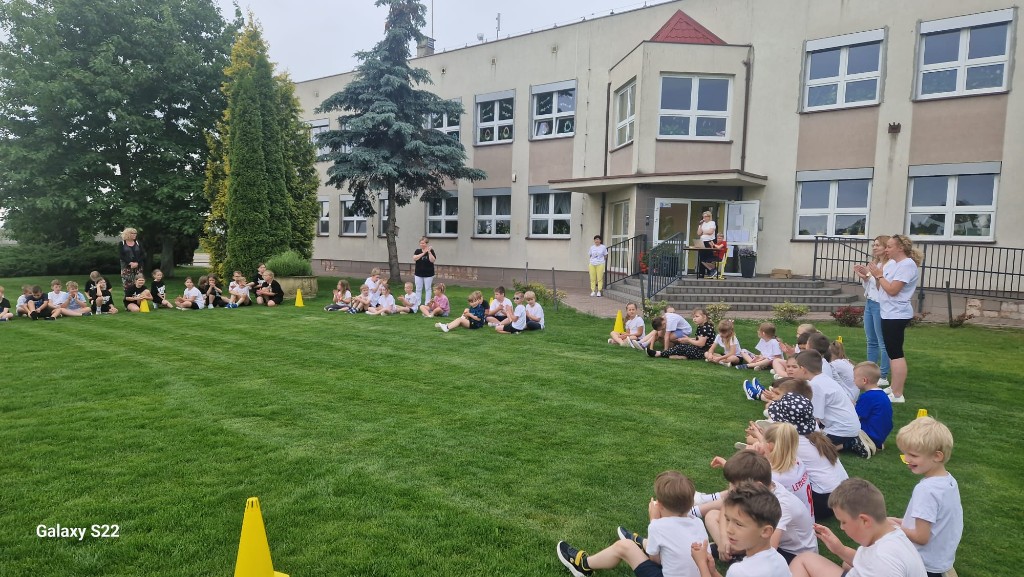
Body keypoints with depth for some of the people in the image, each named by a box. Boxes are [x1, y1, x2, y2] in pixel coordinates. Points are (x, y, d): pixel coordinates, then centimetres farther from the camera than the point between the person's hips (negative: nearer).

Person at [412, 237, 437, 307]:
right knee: (418, 289, 7)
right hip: (418, 273, 3)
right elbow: (414, 258, -14)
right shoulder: (418, 251, 4)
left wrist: (429, 252, -21)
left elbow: (433, 260, -16)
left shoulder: (431, 251, -3)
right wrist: (423, 253, -18)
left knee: (427, 289, 4)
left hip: (428, 274, -3)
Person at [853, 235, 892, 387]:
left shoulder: (890, 265, -13)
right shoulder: (874, 263, 15)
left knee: (883, 343, -4)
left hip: (880, 305, -9)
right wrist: (863, 277, 3)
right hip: (869, 303, 9)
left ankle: (884, 377, 2)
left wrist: (874, 274, -25)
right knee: (871, 341, 14)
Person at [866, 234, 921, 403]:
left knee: (896, 353, -9)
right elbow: (883, 287, 15)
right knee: (892, 352, 15)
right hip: (889, 313, 10)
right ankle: (894, 388, 25)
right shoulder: (892, 264, 13)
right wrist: (876, 275, 0)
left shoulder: (907, 265, -15)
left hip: (896, 315, -10)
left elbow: (892, 290, -23)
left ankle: (897, 395, -8)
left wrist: (879, 275, -12)